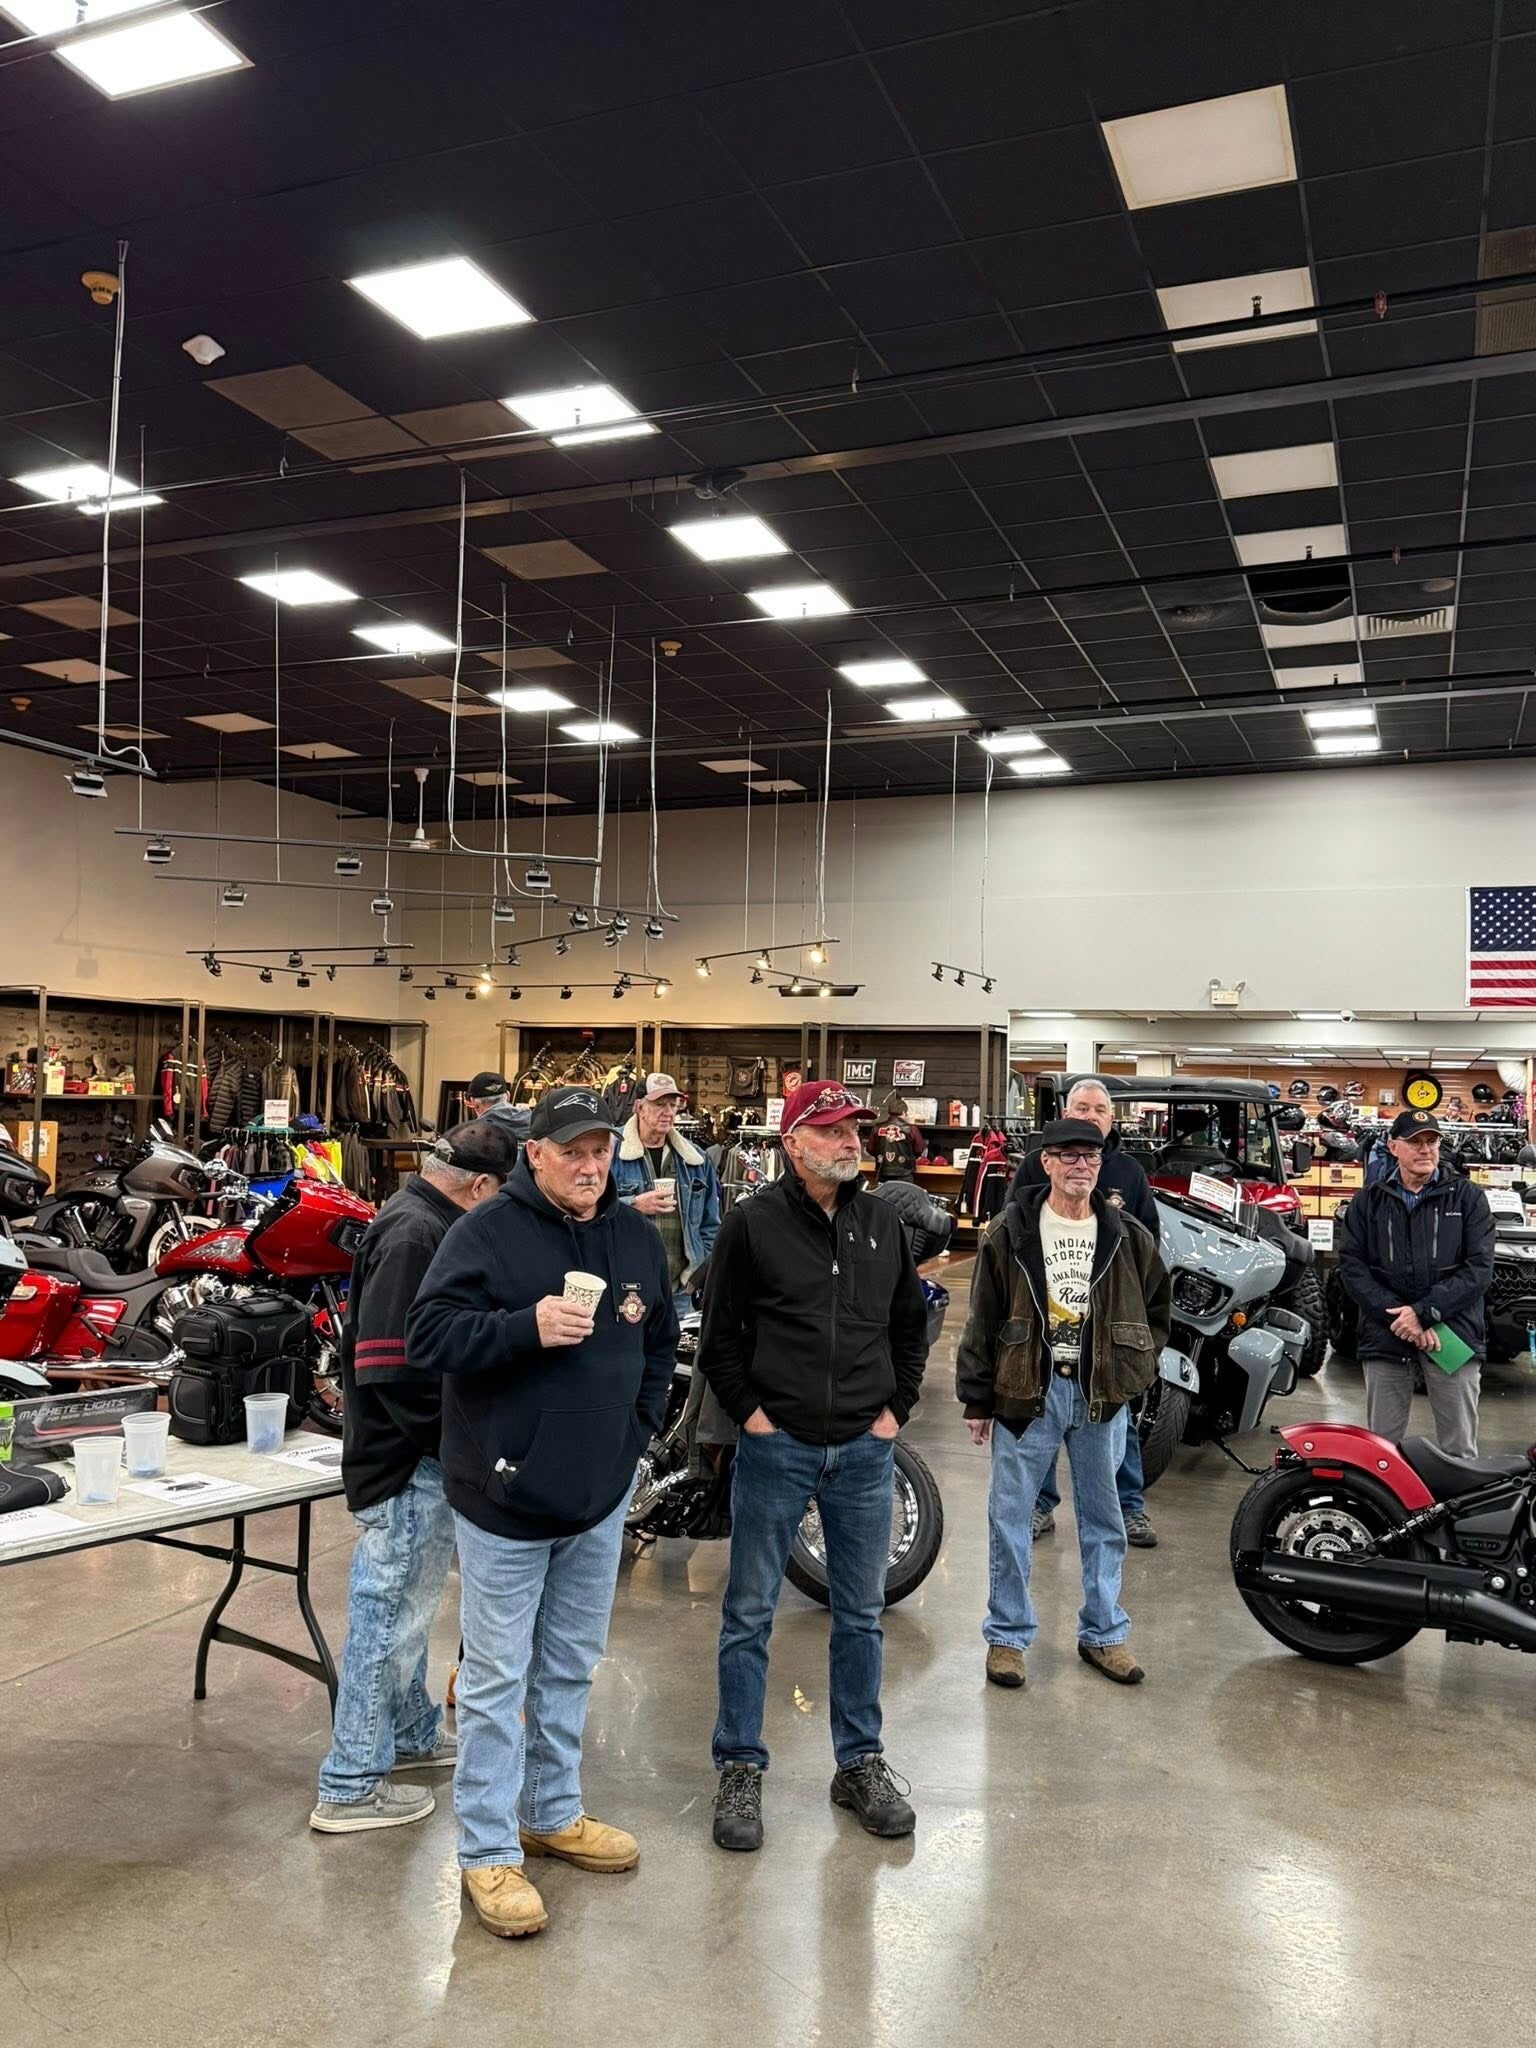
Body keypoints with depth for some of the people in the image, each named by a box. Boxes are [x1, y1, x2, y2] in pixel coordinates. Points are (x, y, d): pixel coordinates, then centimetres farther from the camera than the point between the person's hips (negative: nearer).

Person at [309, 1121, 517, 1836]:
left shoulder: (419, 1220, 11)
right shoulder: (416, 1235, -21)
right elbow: (390, 1365, -27)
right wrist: (450, 1434, -16)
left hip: (418, 1459, 11)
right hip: (409, 1460, -11)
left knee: (405, 1608, 23)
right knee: (389, 1615, 1)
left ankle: (411, 1734, 40)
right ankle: (350, 1789, 13)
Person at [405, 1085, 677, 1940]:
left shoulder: (636, 1236, 5)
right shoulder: (489, 1233, -13)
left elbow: (660, 1343, 17)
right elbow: (428, 1334, -17)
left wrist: (640, 1426, 7)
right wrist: (526, 1325, -29)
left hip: (602, 1494, 6)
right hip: (506, 1495, -5)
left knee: (571, 1668, 19)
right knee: (498, 1677, 5)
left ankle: (554, 1812, 36)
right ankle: (489, 1851, 17)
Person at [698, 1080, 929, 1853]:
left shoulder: (883, 1224, 6)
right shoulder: (752, 1223, -6)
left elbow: (911, 1326, 15)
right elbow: (719, 1333, -2)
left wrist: (897, 1408, 7)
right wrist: (749, 1411, -7)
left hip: (864, 1449, 4)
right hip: (776, 1447, -3)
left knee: (861, 1615, 14)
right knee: (750, 1614, 6)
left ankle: (860, 1763, 29)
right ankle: (740, 1769, 21)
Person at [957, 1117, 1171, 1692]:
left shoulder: (1128, 1236, 3)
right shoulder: (1010, 1233, -4)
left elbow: (1158, 1309, 16)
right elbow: (982, 1321, -1)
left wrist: (1134, 1369, 5)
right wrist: (977, 1399, -2)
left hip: (1102, 1393, 2)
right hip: (1026, 1390, -2)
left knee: (1103, 1517, 13)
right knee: (1009, 1516, 4)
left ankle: (1103, 1633, 28)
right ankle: (1007, 1634, 19)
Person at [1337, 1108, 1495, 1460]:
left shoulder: (1468, 1198, 6)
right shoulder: (1367, 1202, 10)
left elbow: (1480, 1267, -3)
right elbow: (1351, 1266, 1)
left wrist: (1424, 1311, -13)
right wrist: (1397, 1316, -12)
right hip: (1386, 1336, 1)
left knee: (1459, 1449, 3)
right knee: (1381, 1445, 7)